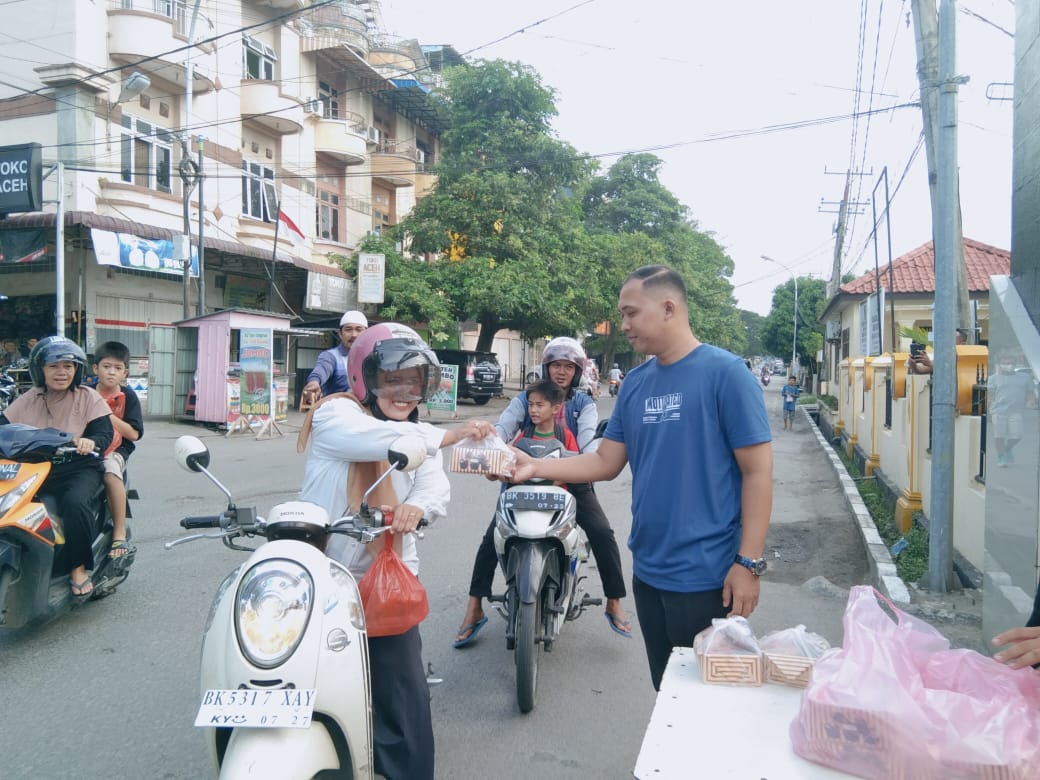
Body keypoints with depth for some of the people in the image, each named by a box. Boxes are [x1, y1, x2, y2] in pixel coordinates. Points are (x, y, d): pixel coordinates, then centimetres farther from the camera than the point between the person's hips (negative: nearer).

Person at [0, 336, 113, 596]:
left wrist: (90, 441, -31)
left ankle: (79, 567, -15)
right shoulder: (27, 401, 11)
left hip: (77, 467, -3)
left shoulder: (88, 397, 1)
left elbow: (105, 432, -8)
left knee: (75, 502, -33)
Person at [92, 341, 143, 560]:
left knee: (111, 469, -35)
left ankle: (120, 535, -27)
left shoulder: (127, 396, 3)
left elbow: (134, 434, -4)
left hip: (116, 449, -3)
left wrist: (108, 415, -12)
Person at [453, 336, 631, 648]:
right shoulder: (525, 399, 6)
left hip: (572, 481, 0)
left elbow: (589, 437, -11)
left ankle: (614, 603, 2)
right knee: (492, 536, -13)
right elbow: (502, 428, -10)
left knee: (602, 533, -17)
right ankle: (474, 610, -2)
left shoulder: (584, 404, 6)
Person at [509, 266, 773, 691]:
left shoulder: (725, 372, -12)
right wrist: (534, 467, -3)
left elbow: (757, 471, -12)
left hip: (707, 575, -6)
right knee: (667, 693, 21)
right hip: (648, 572, 6)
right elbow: (606, 461, 9)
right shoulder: (635, 382, 6)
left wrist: (748, 563, -15)